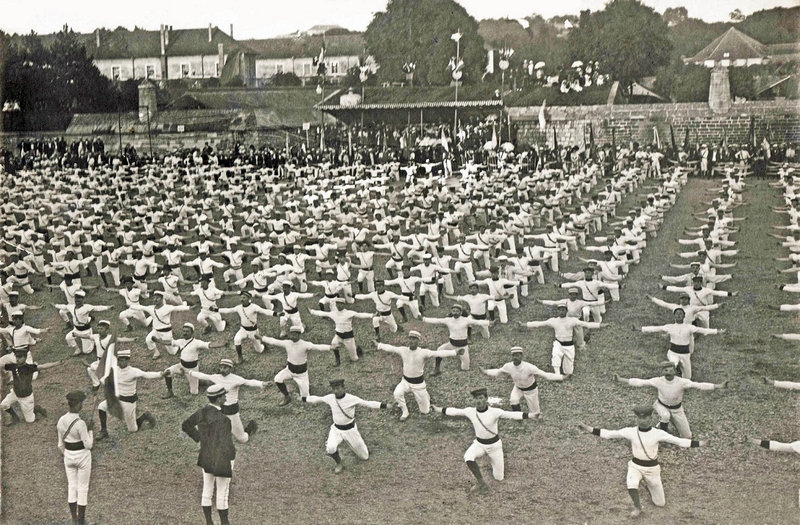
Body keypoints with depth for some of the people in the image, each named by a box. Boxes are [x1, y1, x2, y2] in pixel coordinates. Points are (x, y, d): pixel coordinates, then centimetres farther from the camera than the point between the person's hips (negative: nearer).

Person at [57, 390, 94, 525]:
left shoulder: (61, 420, -8)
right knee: (83, 488, 10)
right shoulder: (80, 423, -28)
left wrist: (65, 458, 18)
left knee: (72, 487, 18)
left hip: (69, 456, 5)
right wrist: (90, 429, -7)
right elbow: (88, 445, -20)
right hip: (83, 457, -5)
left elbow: (61, 443, 3)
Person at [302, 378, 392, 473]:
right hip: (336, 429, 2)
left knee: (364, 457, 7)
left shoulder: (352, 399, -21)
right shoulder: (330, 398, -9)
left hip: (350, 430, -2)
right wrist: (303, 398, 14)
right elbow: (317, 399, 8)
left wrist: (385, 405, -34)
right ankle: (339, 464, 5)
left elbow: (368, 403, -23)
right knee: (330, 448, -27)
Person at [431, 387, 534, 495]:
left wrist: (530, 415, -46)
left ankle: (500, 461, 39)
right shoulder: (470, 411, -12)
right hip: (479, 444, 2)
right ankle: (480, 483, -13)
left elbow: (513, 415, -32)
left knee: (499, 478, 5)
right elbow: (454, 411, 3)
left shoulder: (495, 412, -23)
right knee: (468, 457, -32)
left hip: (494, 445, -2)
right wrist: (438, 409, 12)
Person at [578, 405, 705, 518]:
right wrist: (590, 429, -20)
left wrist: (698, 443, -20)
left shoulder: (658, 433, -14)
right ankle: (637, 507, -4)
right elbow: (609, 434, -12)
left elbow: (678, 441, -13)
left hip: (652, 469, 1)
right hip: (635, 466, 0)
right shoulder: (630, 431, -13)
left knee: (660, 503, 9)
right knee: (632, 484, -35)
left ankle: (648, 483, 40)